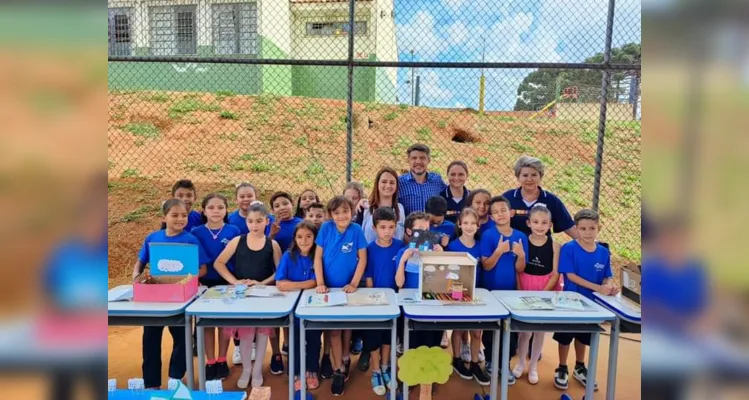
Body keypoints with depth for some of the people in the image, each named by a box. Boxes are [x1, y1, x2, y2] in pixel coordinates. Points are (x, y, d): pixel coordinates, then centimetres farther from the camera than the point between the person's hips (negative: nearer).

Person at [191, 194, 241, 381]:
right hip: (206, 283, 1)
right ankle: (210, 362, 21)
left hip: (227, 283, 0)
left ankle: (222, 361, 24)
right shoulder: (196, 232, -3)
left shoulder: (233, 231, -6)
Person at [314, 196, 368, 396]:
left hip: (348, 287, 0)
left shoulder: (356, 230, -10)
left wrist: (354, 284, -12)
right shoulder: (326, 228, -8)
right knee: (333, 327, 4)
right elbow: (318, 257, -5)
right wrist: (320, 283, -11)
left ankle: (345, 358, 38)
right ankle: (339, 370, 13)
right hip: (329, 287, 0)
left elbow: (362, 259, -7)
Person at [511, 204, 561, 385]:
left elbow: (556, 273, -7)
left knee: (540, 329, 12)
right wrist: (519, 290, -15)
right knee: (524, 328, 6)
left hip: (547, 290, 1)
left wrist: (544, 292, -16)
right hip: (525, 288, -1)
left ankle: (533, 366, 30)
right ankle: (520, 363, 29)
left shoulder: (554, 245, -7)